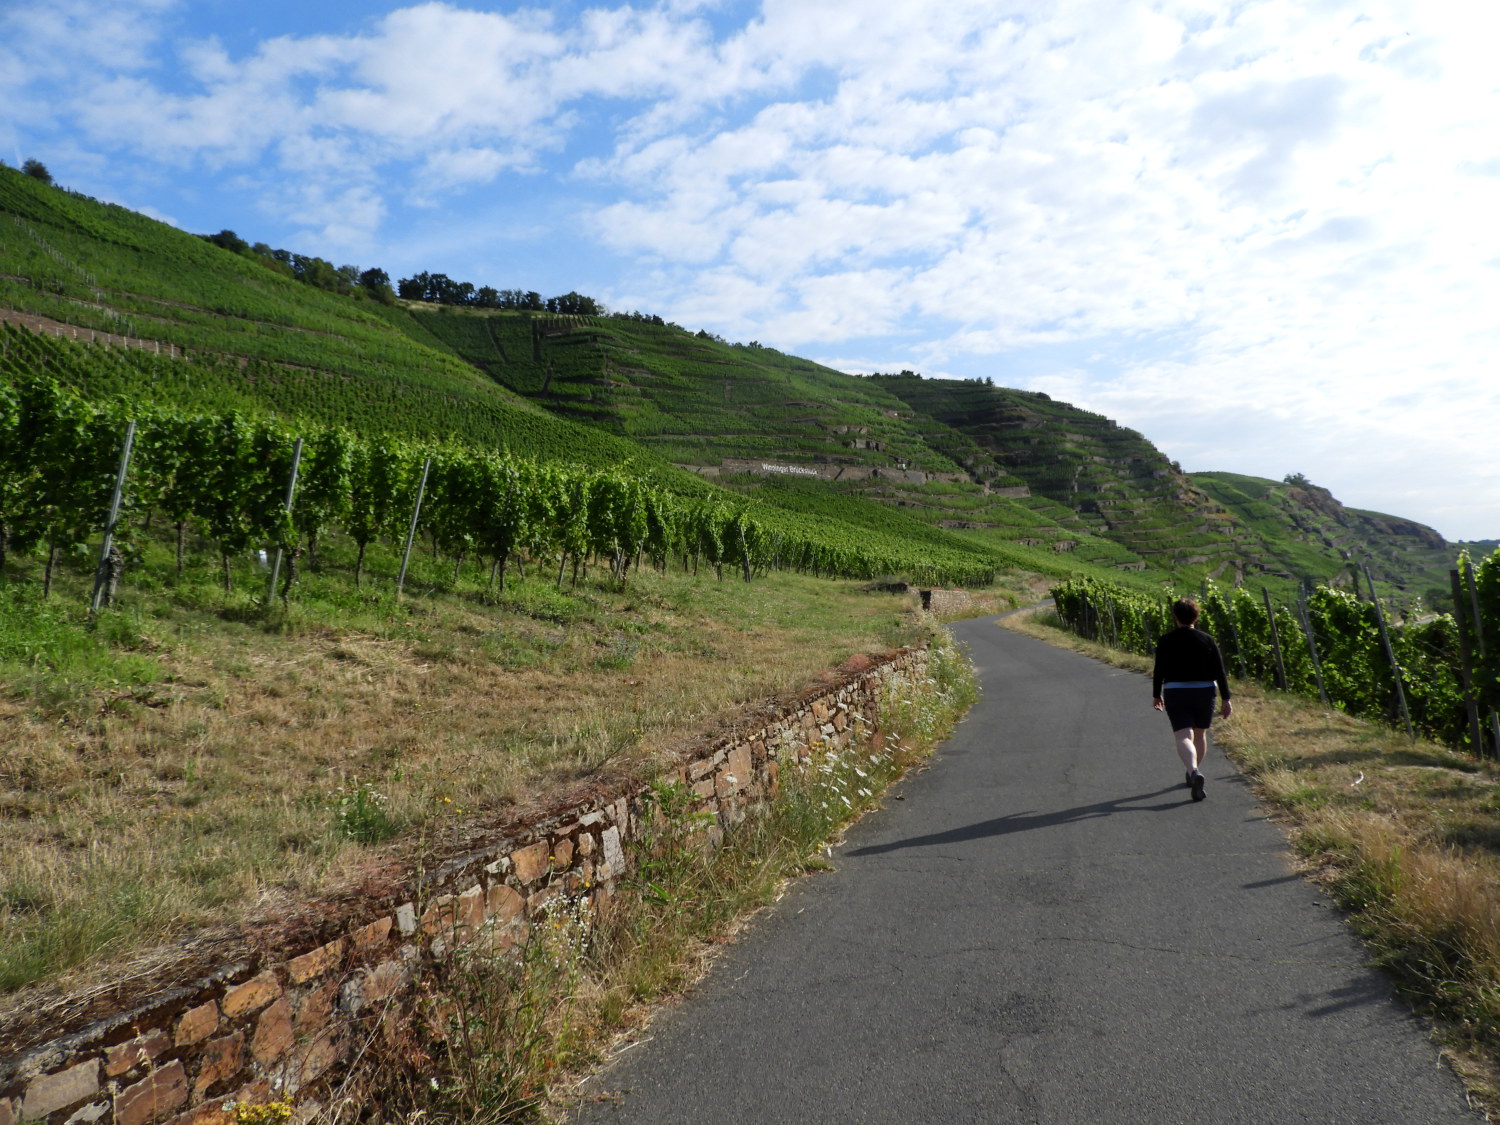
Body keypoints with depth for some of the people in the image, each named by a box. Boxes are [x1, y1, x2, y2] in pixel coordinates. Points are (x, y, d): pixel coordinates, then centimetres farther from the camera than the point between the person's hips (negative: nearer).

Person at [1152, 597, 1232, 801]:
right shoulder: (1207, 640, -2)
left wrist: (1156, 695, 10)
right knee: (1200, 734, 20)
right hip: (1204, 692, 2)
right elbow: (1220, 672, -3)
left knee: (1183, 737, -8)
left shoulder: (1166, 641, -5)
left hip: (1175, 694, -2)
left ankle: (1194, 772, -33)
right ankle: (1194, 773, 35)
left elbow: (1159, 671, -2)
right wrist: (1225, 699, 2)